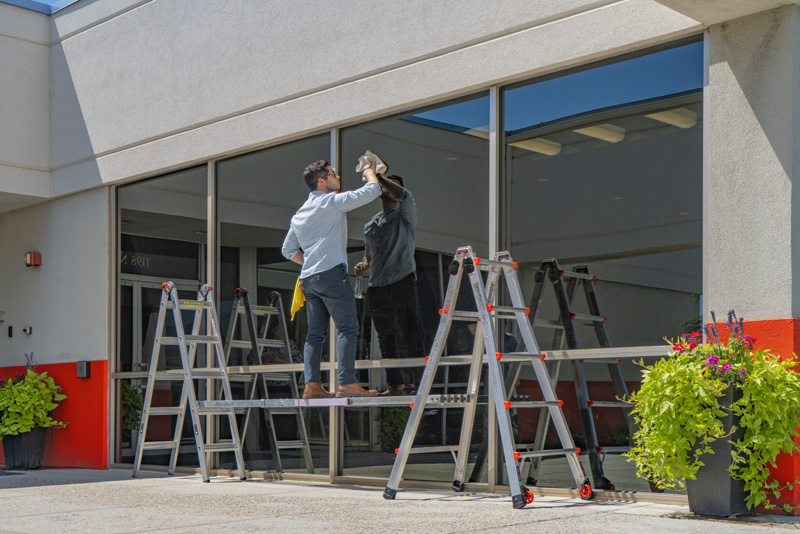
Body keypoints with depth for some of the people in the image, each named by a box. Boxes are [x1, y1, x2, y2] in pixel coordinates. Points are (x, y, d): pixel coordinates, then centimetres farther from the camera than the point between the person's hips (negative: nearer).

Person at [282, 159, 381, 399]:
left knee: (315, 332, 7)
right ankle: (347, 383, -15)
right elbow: (372, 191, -1)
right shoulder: (332, 202, -3)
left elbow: (288, 250, 24)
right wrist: (369, 170, 18)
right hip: (331, 273, -8)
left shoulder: (300, 214, 20)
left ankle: (312, 384, 1)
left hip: (308, 278, 8)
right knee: (348, 327, -9)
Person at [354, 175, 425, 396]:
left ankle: (419, 382, -5)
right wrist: (363, 266, 4)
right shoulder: (370, 224, 21)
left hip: (402, 281, -6)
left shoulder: (404, 215, 3)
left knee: (410, 334, -9)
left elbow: (405, 196, -20)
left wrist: (378, 175, -15)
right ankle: (394, 384, 13)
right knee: (386, 337, 7)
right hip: (377, 286, 6)